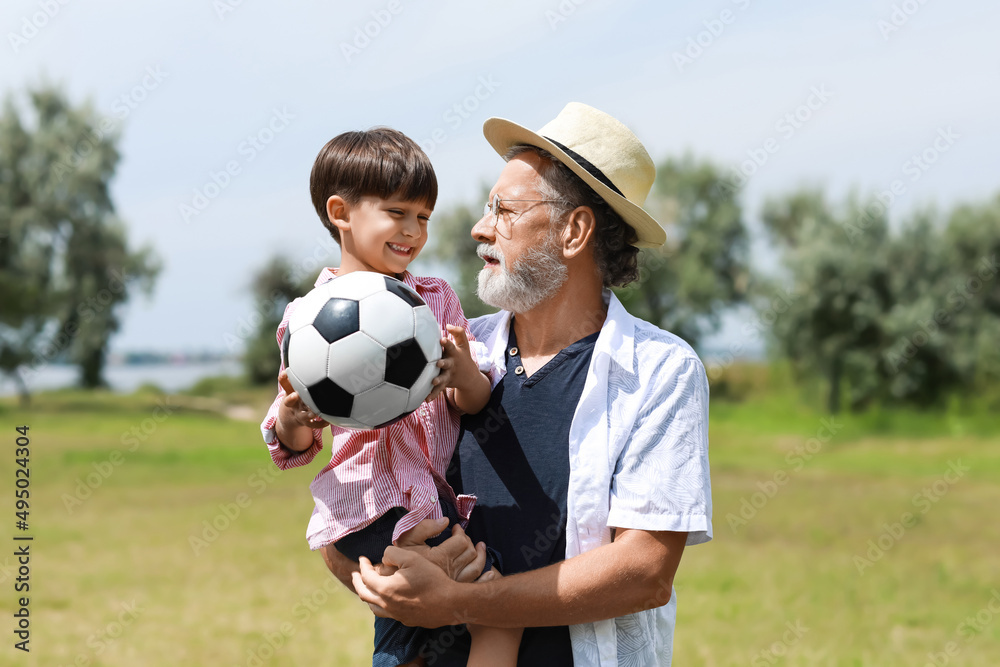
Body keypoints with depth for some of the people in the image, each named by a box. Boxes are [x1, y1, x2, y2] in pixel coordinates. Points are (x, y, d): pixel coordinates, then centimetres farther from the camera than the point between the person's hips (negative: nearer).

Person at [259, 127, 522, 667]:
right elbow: (292, 444, 6)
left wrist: (465, 371, -18)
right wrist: (291, 417, -18)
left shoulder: (436, 298, 13)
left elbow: (476, 403, 5)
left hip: (443, 496, 5)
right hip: (369, 505, -4)